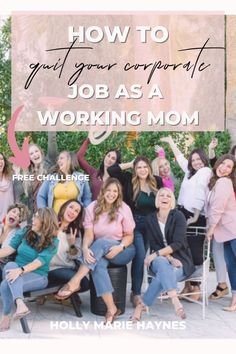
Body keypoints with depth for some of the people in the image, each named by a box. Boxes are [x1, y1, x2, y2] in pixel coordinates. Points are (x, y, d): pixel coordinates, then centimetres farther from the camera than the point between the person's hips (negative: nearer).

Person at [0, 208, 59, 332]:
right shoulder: (25, 232, 6)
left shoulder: (52, 242, -8)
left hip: (38, 276, -4)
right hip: (17, 271, 4)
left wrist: (21, 270, -38)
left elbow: (39, 261, -22)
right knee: (10, 265, -35)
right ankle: (20, 304, -45)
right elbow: (10, 248, -1)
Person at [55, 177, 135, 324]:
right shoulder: (92, 208, -3)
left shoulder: (123, 209, -7)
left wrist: (119, 247, -24)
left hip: (123, 251, -2)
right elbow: (89, 234, -11)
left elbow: (129, 235, -4)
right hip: (100, 252, 2)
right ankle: (111, 308, -32)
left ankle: (75, 282, -33)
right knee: (98, 264, -35)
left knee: (101, 243, -34)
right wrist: (85, 248, -32)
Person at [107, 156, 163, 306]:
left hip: (152, 225, 4)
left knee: (141, 257, 11)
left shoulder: (157, 182, 4)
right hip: (135, 224, -4)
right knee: (140, 255, -15)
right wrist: (130, 164, -5)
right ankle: (136, 293, -6)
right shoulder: (129, 180, -4)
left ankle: (135, 291, 23)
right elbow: (111, 170, -12)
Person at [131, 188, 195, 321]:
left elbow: (178, 243, -15)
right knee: (162, 263, -38)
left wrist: (156, 254, -26)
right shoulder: (151, 219, 5)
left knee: (163, 275, -35)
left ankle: (142, 305, -28)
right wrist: (168, 258, -20)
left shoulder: (178, 216, -5)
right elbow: (154, 245, -2)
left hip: (180, 260, -1)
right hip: (160, 259, 1)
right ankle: (176, 301, -46)